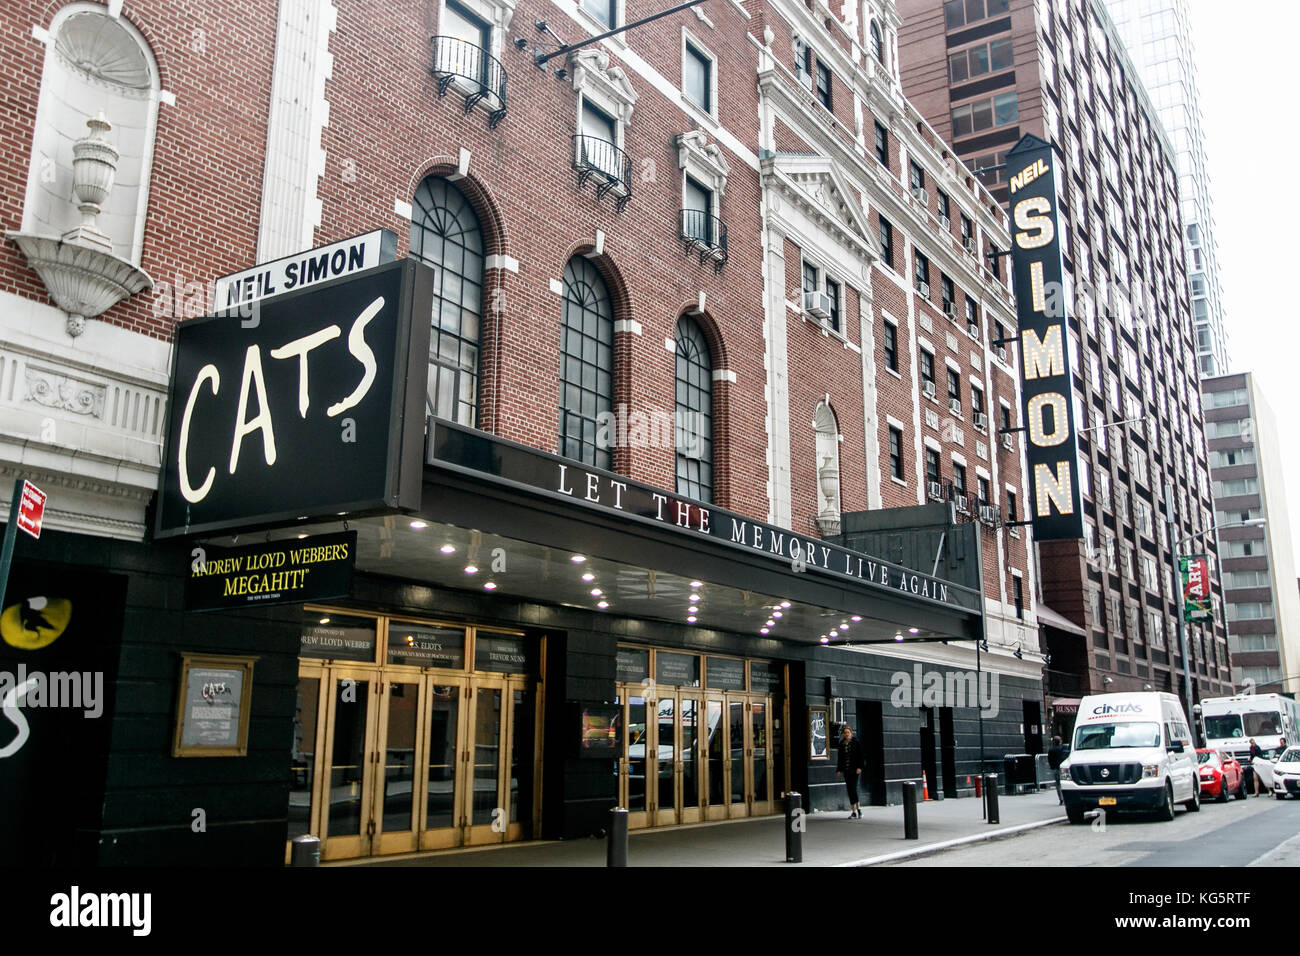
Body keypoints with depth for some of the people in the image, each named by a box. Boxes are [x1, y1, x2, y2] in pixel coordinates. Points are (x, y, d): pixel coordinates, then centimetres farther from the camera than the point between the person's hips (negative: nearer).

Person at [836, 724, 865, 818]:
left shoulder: (856, 742, -2)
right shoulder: (842, 744, 9)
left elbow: (860, 755, -4)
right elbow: (840, 757, 13)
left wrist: (859, 767, -13)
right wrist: (839, 770, 9)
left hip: (854, 769, -5)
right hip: (846, 770, 5)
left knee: (853, 788, -13)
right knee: (849, 790, 5)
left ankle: (857, 808, 1)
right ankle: (854, 811, 9)